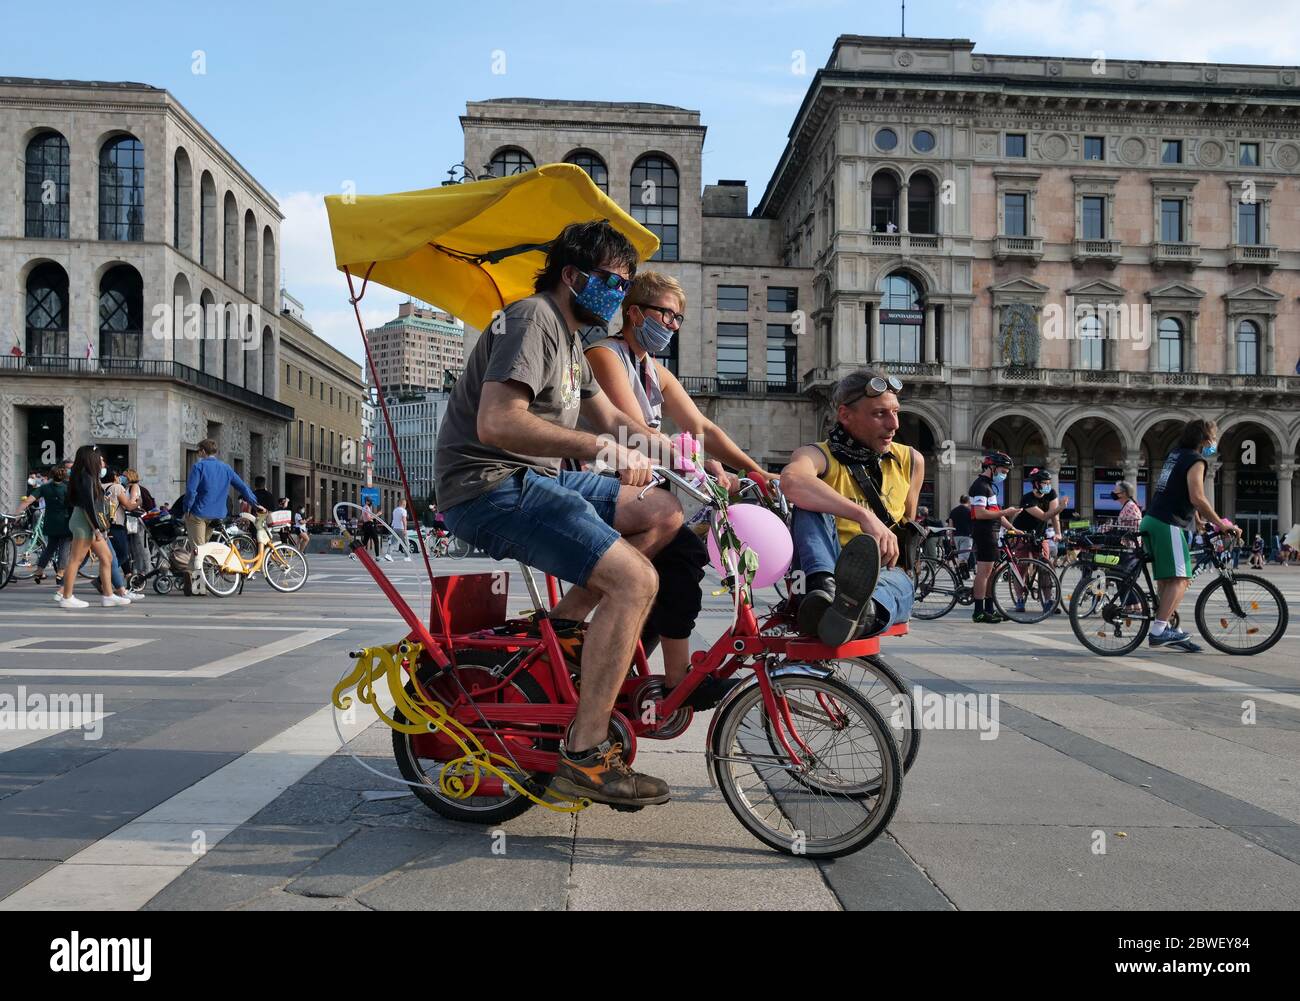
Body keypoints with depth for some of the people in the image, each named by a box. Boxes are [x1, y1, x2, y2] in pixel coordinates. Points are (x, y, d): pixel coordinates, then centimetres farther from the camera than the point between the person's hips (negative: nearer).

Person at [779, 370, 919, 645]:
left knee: (897, 582, -35)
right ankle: (823, 589, -50)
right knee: (811, 501, -26)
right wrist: (864, 516, -40)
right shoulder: (820, 456, -5)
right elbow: (791, 481, -32)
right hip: (825, 570, -2)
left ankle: (860, 610, -70)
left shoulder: (910, 461, 12)